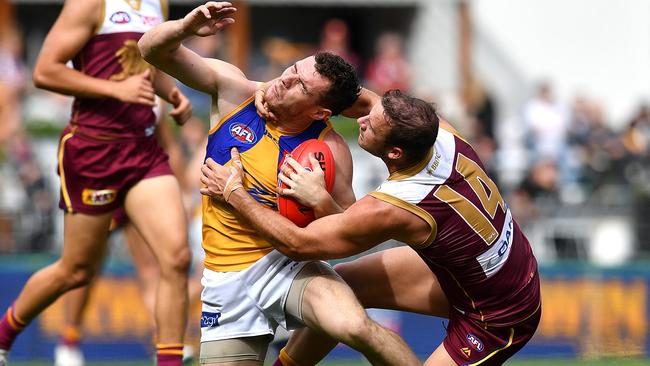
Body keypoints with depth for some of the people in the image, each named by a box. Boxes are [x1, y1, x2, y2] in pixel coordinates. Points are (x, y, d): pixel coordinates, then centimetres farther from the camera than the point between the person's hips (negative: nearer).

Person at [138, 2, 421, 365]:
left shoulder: (329, 151, -15)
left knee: (356, 327, -32)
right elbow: (152, 50, -6)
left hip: (284, 263, -4)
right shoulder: (233, 89, -8)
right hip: (222, 279, 4)